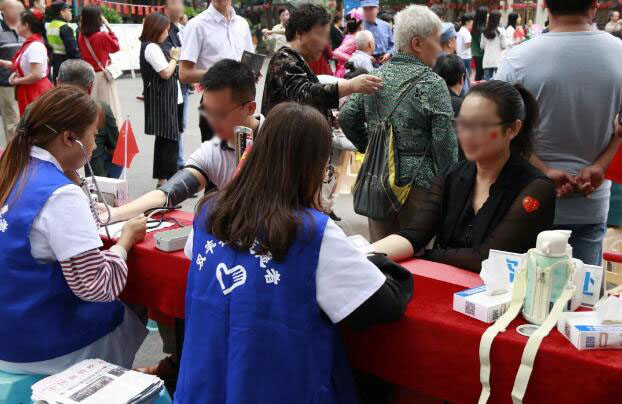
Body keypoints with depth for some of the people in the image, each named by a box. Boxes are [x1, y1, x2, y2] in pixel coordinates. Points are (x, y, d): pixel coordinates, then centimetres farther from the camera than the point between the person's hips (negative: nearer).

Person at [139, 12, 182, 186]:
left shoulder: (152, 47, 18)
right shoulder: (151, 48, -13)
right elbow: (166, 72, -19)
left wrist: (173, 58, 6)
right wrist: (174, 57, -5)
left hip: (167, 100, 11)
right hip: (162, 101, -11)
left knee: (163, 140, 13)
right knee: (170, 140, -11)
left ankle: (162, 180, 20)